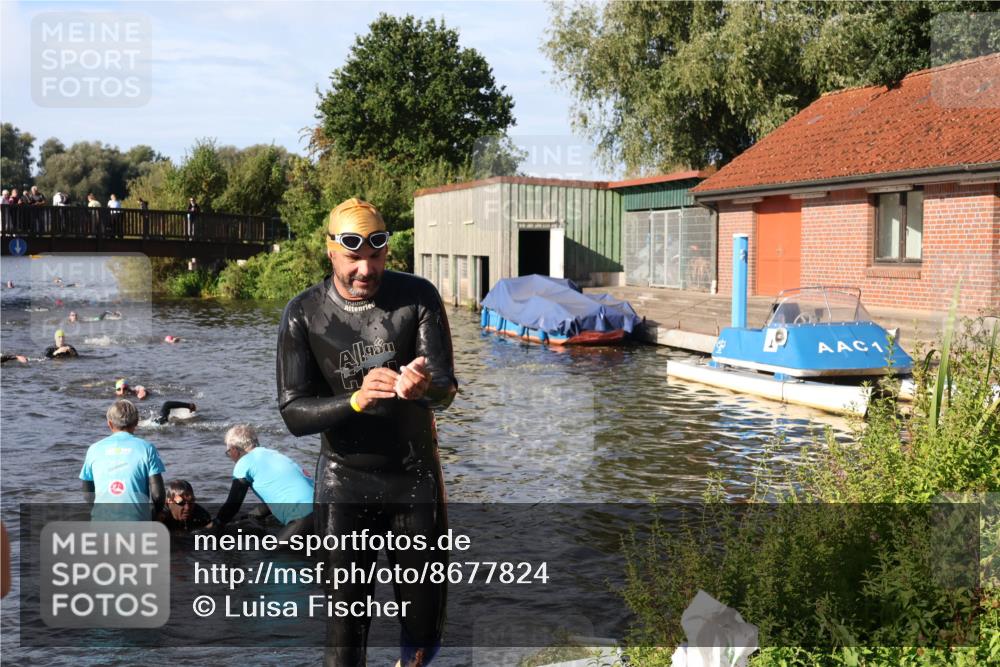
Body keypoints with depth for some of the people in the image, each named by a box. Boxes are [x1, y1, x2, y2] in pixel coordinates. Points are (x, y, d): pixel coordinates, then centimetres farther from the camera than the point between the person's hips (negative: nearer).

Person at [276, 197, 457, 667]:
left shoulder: (418, 297, -11)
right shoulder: (303, 315, -12)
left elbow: (447, 388, -16)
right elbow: (293, 414, -16)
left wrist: (424, 387, -41)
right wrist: (356, 400, -35)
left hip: (416, 472, 1)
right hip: (345, 479, -1)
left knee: (423, 593, 15)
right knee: (345, 606, 1)